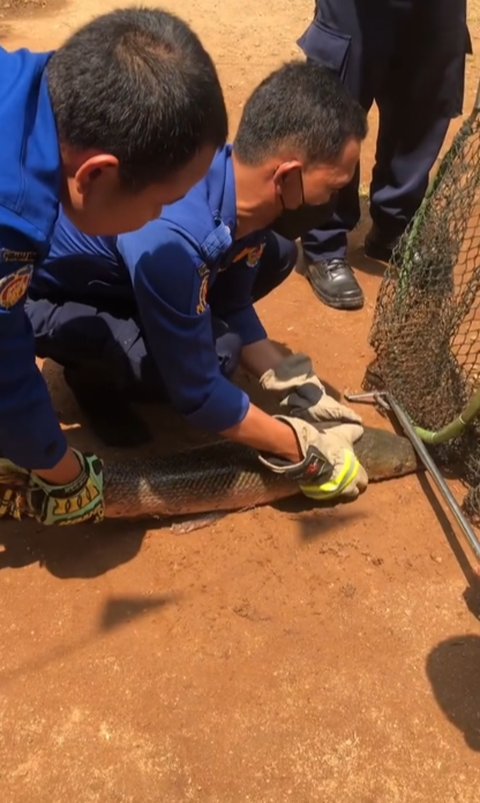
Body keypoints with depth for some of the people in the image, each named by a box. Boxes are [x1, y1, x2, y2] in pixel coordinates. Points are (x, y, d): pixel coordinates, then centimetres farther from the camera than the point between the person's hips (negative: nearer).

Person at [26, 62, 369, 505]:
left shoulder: (243, 182, -16)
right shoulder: (170, 240, -41)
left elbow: (233, 304, -1)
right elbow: (197, 394, -31)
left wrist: (297, 389, -9)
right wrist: (304, 449, -20)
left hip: (117, 270, 8)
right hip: (40, 296, -7)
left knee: (277, 254, -1)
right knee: (214, 355, -30)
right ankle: (96, 371, 0)